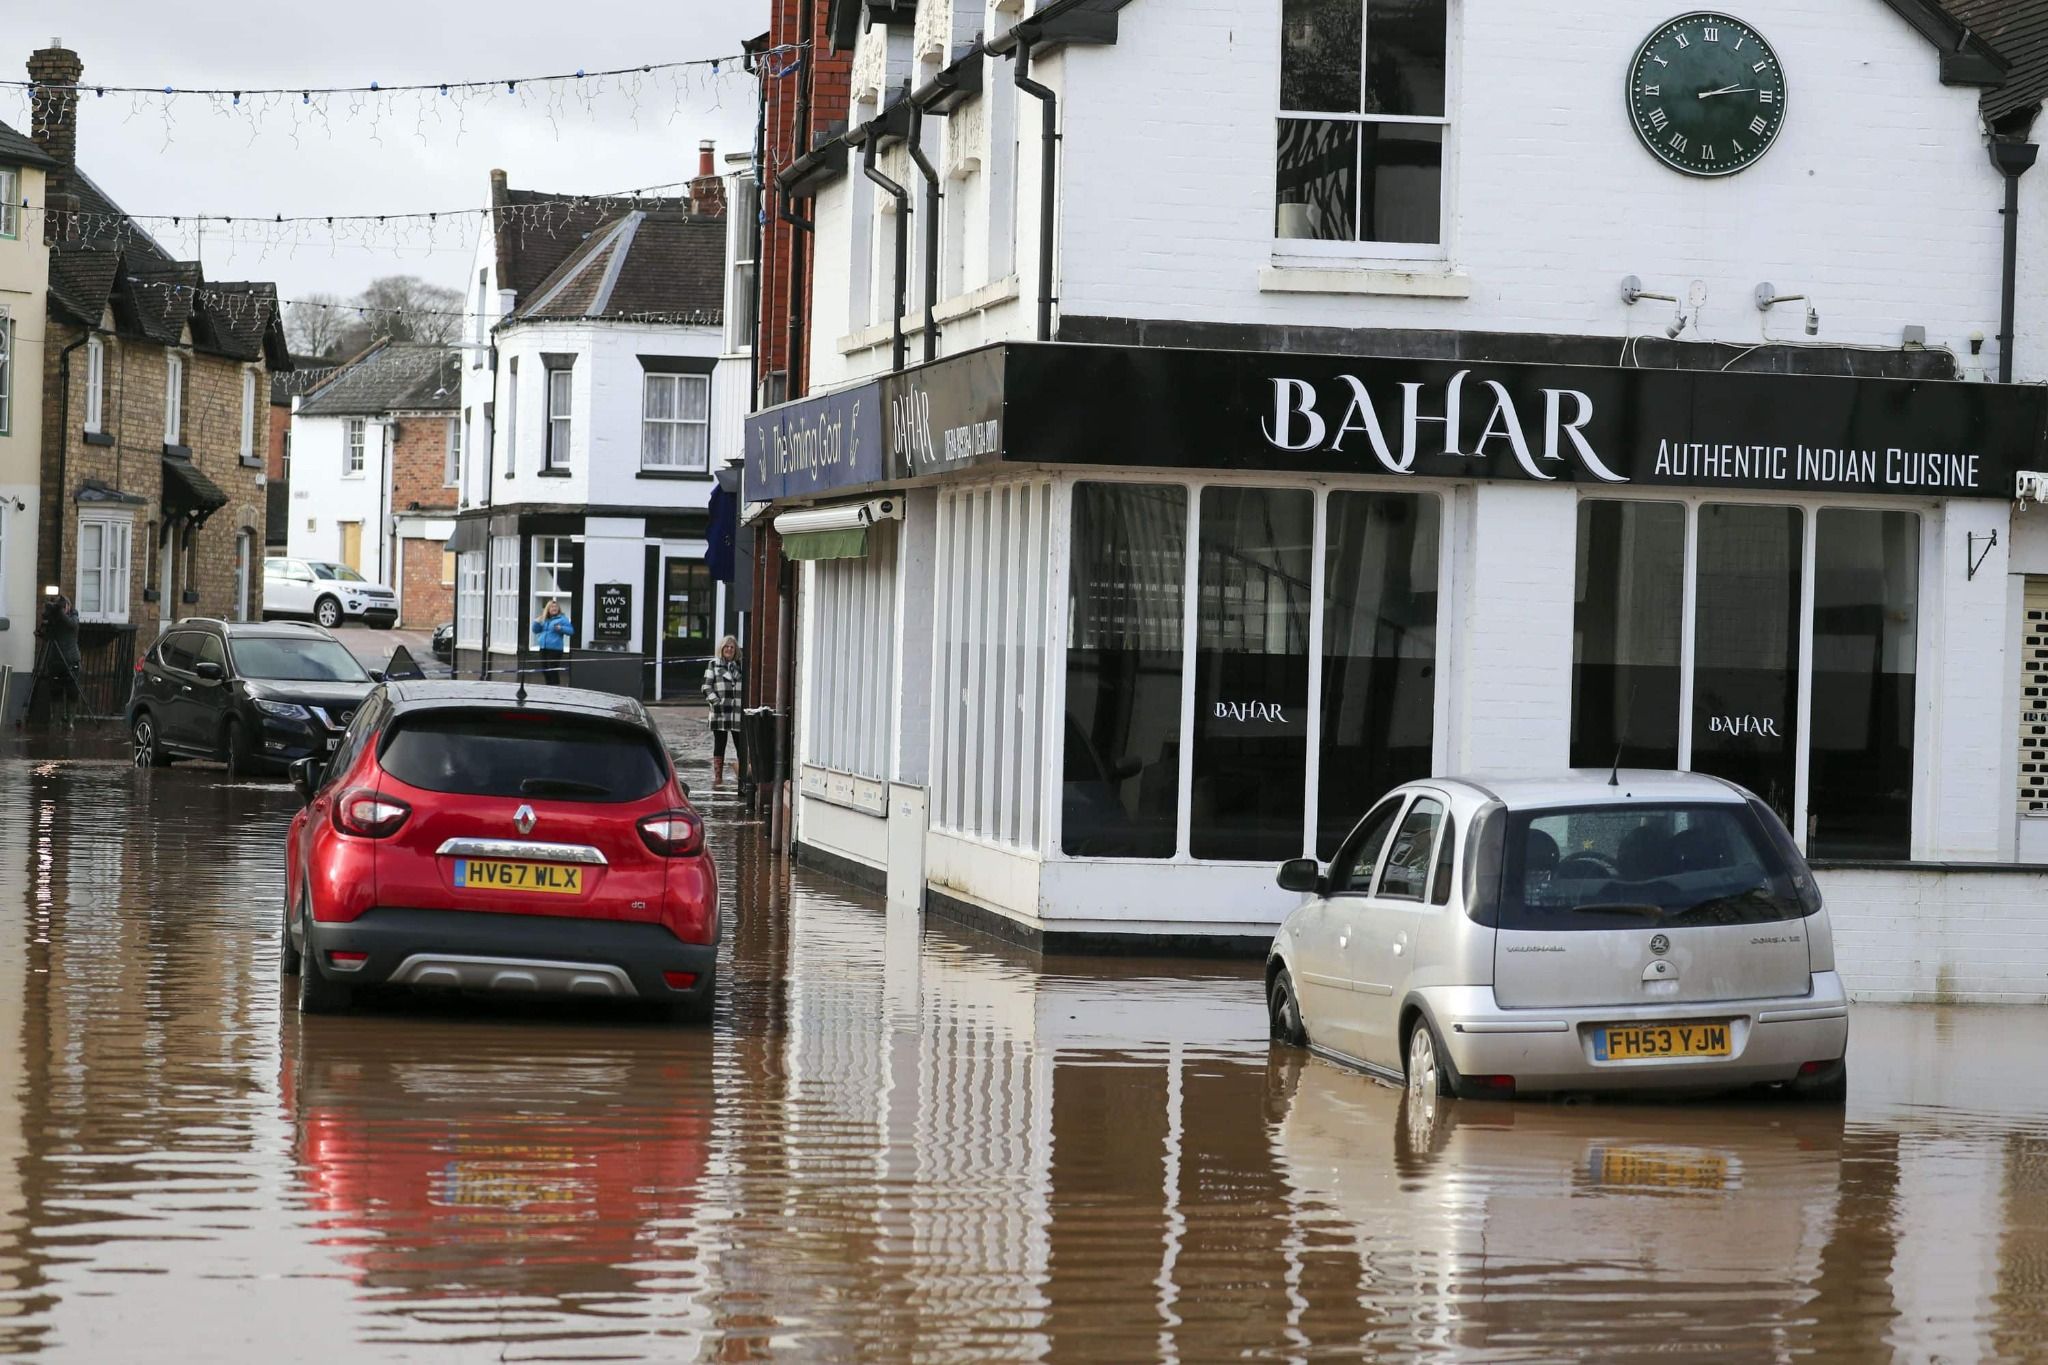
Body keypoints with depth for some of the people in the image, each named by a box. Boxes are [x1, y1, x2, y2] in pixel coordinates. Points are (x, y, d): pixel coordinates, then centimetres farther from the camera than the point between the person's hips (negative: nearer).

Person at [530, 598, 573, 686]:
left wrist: (561, 628, -22)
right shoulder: (544, 619, 15)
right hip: (543, 648, 7)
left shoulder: (562, 619, -2)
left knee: (553, 670, -10)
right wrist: (537, 622, 3)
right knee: (544, 670, 11)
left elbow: (571, 630, -7)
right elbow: (536, 630, 21)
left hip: (555, 648, -7)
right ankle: (549, 686, 22)